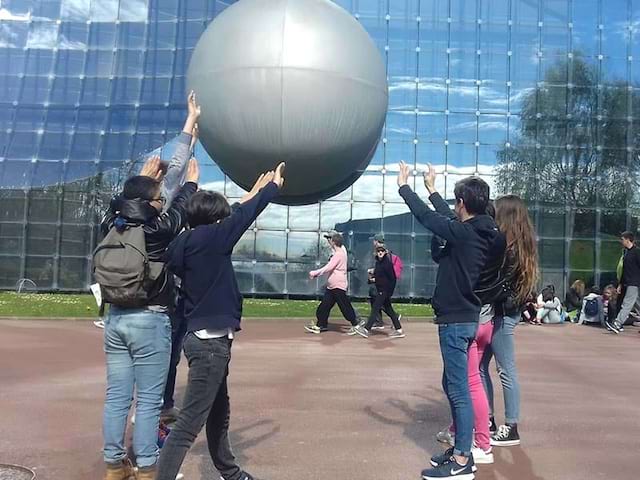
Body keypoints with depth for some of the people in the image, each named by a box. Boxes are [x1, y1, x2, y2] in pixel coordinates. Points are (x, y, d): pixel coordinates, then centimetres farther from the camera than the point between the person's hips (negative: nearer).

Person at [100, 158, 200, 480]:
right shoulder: (158, 230, -12)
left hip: (116, 319, 6)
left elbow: (122, 202, 23)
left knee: (117, 396, 12)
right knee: (149, 400, 3)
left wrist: (143, 178, 36)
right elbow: (181, 207, 6)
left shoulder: (112, 226, 1)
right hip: (150, 321, -6)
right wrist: (191, 182, 25)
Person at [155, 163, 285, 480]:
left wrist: (252, 194, 30)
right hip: (210, 341, -10)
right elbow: (245, 216, -5)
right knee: (189, 422, -7)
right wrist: (274, 185, 11)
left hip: (204, 338, 10)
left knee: (219, 412, 23)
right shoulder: (208, 237, -16)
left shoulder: (184, 242, 7)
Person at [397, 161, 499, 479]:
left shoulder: (464, 233, -18)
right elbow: (449, 219, 21)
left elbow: (426, 216, -12)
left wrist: (404, 185, 3)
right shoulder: (481, 233, 6)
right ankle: (461, 448, 27)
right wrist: (431, 190, 33)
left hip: (456, 320, -9)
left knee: (459, 389, -3)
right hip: (464, 317, 10)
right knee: (453, 384, 18)